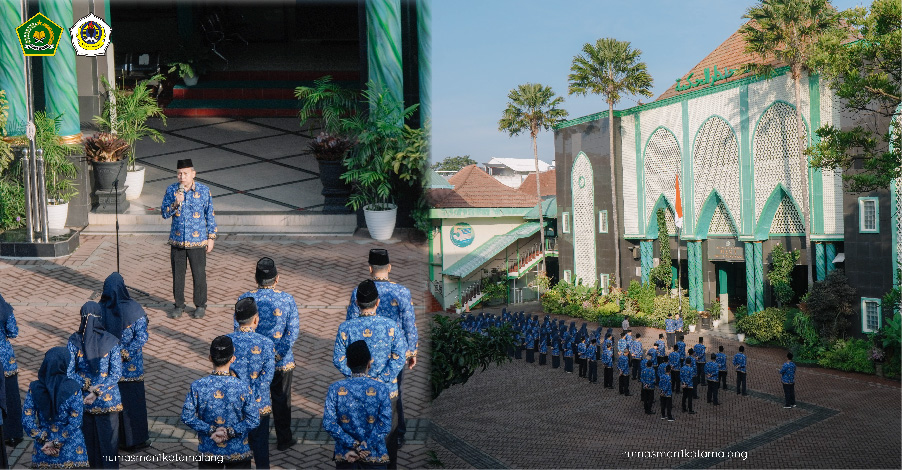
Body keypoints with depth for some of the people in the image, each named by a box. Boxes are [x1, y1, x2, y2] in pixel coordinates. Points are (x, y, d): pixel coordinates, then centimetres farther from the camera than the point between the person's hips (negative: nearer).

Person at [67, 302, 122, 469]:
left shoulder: (74, 341, -10)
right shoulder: (111, 341, -13)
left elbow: (68, 372, -11)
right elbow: (116, 374, -15)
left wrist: (87, 386, -8)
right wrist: (97, 392, -14)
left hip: (82, 398, 1)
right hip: (108, 399, -1)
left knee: (87, 438, 18)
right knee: (108, 439, 13)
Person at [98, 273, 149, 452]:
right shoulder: (134, 309, -18)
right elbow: (141, 337, -19)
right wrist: (126, 354, -13)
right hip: (131, 367, -3)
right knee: (133, 400, 12)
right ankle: (135, 439, 22)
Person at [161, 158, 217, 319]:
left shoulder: (204, 191, -5)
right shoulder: (171, 190, -2)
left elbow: (210, 215, 2)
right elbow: (164, 213, -4)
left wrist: (211, 237, 1)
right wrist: (176, 203, -22)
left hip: (197, 241, -2)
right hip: (177, 240, 2)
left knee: (199, 274, 5)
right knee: (178, 274, 10)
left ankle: (200, 305, 21)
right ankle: (179, 305, 26)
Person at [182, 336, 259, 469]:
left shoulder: (197, 386, -14)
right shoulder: (243, 387, -17)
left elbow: (187, 416, -11)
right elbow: (254, 420, -17)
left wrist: (210, 430, -10)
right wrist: (231, 432, -13)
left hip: (208, 451, 1)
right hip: (238, 452, -1)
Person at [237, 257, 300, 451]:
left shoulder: (245, 299, -9)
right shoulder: (287, 299, -10)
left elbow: (238, 329, -8)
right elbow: (293, 331, -13)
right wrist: (277, 354, -11)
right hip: (282, 362, -1)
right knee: (281, 399, 14)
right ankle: (283, 439, 24)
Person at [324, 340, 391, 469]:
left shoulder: (335, 389, -8)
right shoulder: (381, 389, -11)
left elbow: (328, 423, -13)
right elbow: (385, 425, -16)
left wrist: (353, 445, -12)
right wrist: (363, 448, -14)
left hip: (345, 455, 1)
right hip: (374, 455, -1)